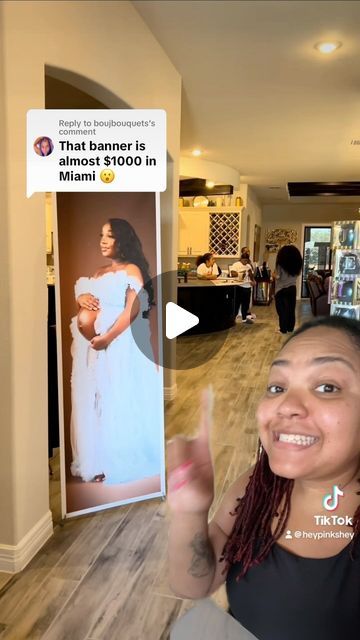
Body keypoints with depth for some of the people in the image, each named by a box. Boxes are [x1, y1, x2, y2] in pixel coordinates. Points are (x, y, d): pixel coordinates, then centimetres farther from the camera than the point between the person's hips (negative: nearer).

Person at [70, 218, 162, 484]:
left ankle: (121, 462, 9)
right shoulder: (98, 273, 19)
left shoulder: (132, 270, -1)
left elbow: (132, 310, -14)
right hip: (91, 345, 7)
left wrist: (107, 337, -22)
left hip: (119, 342, -7)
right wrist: (81, 299, -5)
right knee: (93, 401, 9)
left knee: (119, 403, -2)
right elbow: (83, 314, 19)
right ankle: (97, 460, 20)